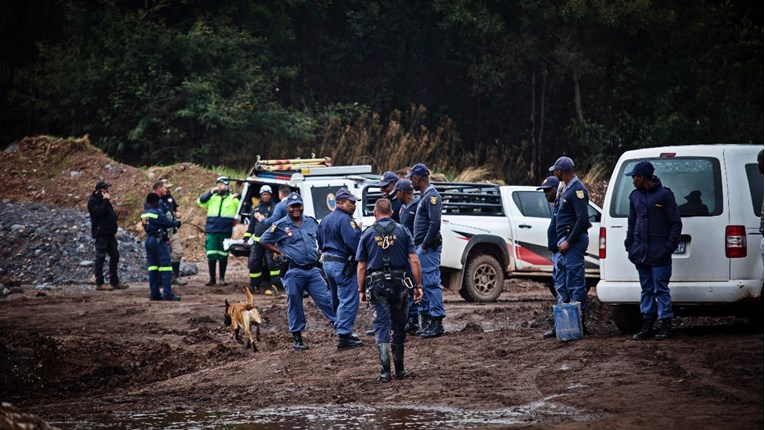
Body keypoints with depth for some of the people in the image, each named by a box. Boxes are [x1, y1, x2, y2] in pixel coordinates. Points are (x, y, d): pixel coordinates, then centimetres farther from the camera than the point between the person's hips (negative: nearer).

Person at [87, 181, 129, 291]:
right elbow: (98, 211, -25)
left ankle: (114, 282, 15)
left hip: (109, 232, 9)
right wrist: (106, 201, -20)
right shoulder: (93, 201, -8)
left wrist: (114, 230, 17)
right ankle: (99, 283, -4)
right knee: (100, 257, -7)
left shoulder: (104, 200, 18)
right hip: (100, 233, -9)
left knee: (115, 255, 9)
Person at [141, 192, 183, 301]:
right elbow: (168, 223, -9)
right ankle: (168, 293, -11)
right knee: (165, 267, -6)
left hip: (149, 239, 8)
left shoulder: (144, 214, 10)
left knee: (152, 267, 10)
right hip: (159, 240, -8)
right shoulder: (157, 213, -15)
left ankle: (154, 293, 9)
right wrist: (177, 223, 11)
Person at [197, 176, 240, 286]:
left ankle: (222, 278, 16)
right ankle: (212, 278, 9)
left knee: (223, 256, 6)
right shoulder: (212, 197, 8)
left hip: (225, 232, -1)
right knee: (211, 255, -1)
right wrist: (211, 192, -12)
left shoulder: (232, 198, 6)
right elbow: (200, 202, -2)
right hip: (211, 232, 1)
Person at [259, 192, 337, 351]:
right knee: (295, 304, 2)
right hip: (293, 272, -3)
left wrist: (318, 252, 14)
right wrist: (280, 252, -3)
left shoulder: (311, 222, 11)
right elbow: (263, 241, 4)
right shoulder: (280, 226, -2)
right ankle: (297, 337, 11)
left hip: (313, 270, 3)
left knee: (326, 299, -1)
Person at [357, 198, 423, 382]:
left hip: (377, 284, -1)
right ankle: (399, 370, 20)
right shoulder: (402, 231, 4)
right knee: (399, 327, 13)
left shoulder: (368, 234, 4)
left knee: (382, 327, 0)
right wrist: (418, 286, 1)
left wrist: (361, 290, 11)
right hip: (399, 284, 1)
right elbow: (414, 261, -3)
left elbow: (361, 266, 4)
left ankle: (385, 371, -10)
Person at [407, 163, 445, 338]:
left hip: (428, 248, -10)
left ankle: (437, 323, -11)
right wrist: (420, 246, 15)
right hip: (422, 248, 10)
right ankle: (426, 321, 18)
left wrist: (425, 246, -19)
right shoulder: (424, 196, 18)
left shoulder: (432, 196, -13)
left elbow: (435, 223, -22)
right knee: (422, 284, 13)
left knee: (431, 283, -11)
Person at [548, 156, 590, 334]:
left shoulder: (577, 190, -13)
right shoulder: (566, 189, 18)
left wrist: (569, 242, -21)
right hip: (565, 242, 11)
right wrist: (562, 242, 15)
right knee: (562, 285, 11)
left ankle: (580, 322, -8)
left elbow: (582, 219, -21)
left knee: (575, 283, -10)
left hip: (573, 241, -11)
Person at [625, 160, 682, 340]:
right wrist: (629, 245, 12)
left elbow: (676, 223, -5)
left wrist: (669, 246, -11)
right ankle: (647, 325, 14)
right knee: (646, 290, 10)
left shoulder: (664, 195, -6)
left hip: (659, 254, -6)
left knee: (661, 289, -4)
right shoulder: (635, 196, 13)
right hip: (641, 252, 6)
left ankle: (666, 325, 1)